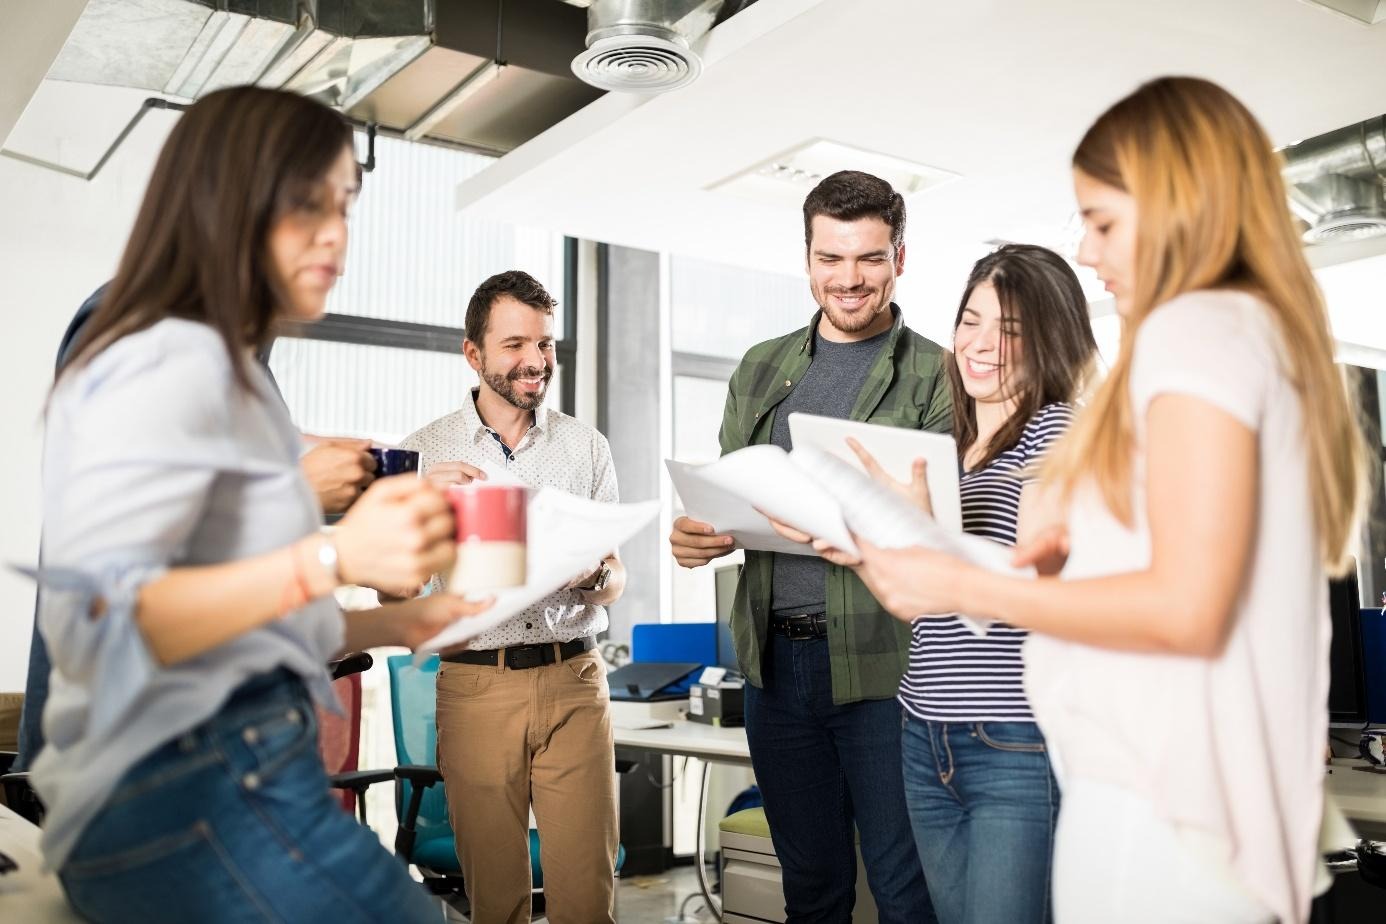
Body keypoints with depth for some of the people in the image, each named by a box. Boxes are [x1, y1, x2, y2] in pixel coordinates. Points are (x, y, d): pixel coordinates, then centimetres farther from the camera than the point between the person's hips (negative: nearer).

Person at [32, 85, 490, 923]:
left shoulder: (219, 370, 18)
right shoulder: (171, 359, -12)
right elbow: (98, 623, -23)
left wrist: (394, 624, 10)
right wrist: (334, 556, -30)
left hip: (224, 782, 10)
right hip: (198, 797, -10)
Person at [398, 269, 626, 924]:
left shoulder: (587, 447, 8)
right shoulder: (425, 452, 3)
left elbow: (617, 581, 10)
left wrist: (595, 576, -14)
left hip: (574, 679, 1)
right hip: (476, 683, -1)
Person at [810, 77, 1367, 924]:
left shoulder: (1197, 327, -13)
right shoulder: (1270, 331, 15)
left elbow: (1185, 607, -21)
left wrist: (966, 589, -15)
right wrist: (1090, 541, 9)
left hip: (1159, 797, -9)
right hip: (1199, 784, 9)